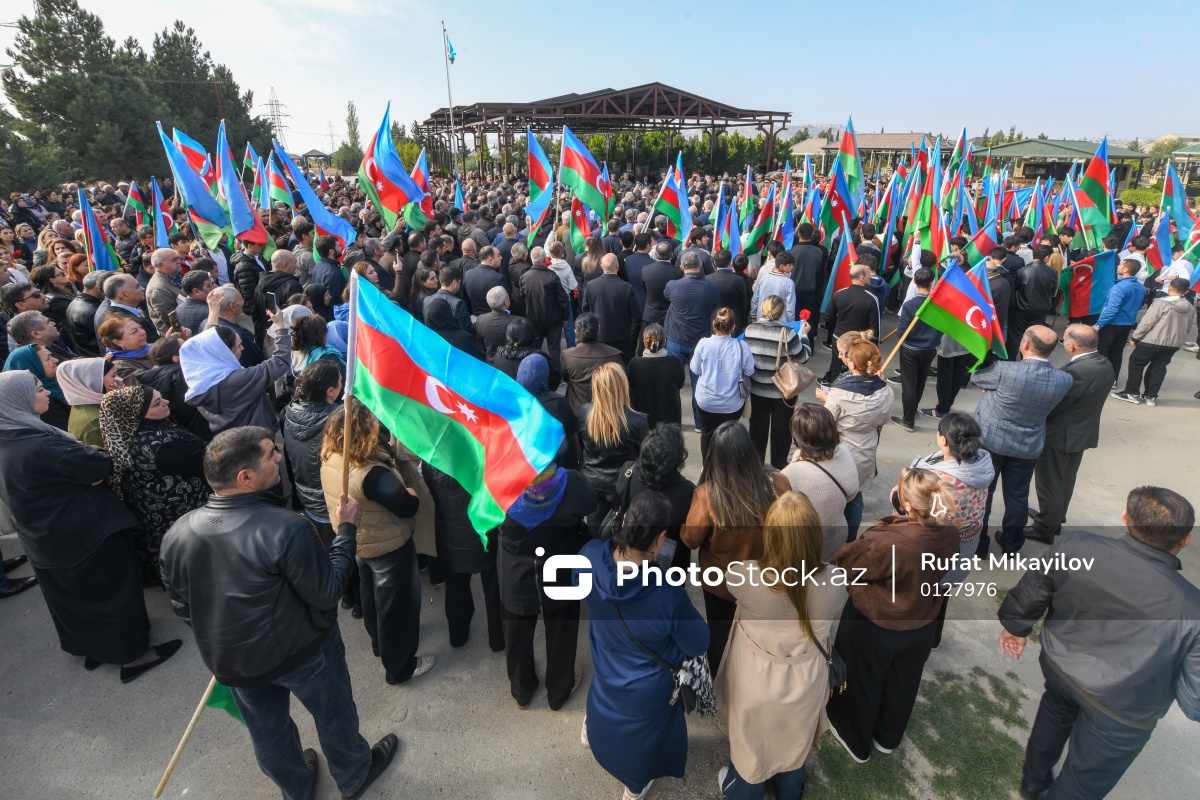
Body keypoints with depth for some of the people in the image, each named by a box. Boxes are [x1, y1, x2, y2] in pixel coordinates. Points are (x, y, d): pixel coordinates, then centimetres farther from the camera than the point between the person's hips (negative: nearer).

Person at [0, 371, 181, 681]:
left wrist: (84, 468, -2)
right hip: (85, 534, -9)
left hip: (44, 540, 9)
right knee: (112, 588, 7)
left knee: (73, 596, 23)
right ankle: (132, 654, 20)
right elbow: (102, 465, -23)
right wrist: (96, 459, -3)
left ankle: (93, 648, 40)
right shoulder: (40, 445, -29)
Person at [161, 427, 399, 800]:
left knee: (266, 731, 29)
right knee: (333, 714, 24)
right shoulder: (287, 529, -36)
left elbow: (181, 605, -1)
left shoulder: (177, 535, -17)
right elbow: (328, 593, -25)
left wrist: (226, 638, 17)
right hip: (303, 651, -5)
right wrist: (346, 528, -16)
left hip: (230, 659, 5)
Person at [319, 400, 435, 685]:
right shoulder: (371, 473, -37)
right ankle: (399, 666, 31)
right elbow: (407, 506, -29)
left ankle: (380, 642, 54)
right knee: (396, 604, 13)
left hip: (354, 542, 8)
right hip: (387, 547, -8)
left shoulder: (330, 459, -11)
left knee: (371, 594, 29)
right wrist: (411, 491, -9)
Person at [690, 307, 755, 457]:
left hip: (705, 401, 1)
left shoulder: (703, 344, -17)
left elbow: (695, 370, -5)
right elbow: (749, 371, -7)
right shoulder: (741, 346, -19)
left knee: (707, 433, 23)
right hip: (732, 404, -1)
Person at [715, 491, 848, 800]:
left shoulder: (747, 577, -35)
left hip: (756, 688, -2)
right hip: (804, 686, 2)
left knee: (750, 746, 28)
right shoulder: (832, 582, -28)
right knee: (793, 746, 33)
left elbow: (724, 578, -8)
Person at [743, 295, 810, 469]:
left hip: (757, 389, 2)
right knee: (781, 427, 17)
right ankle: (779, 463, 32)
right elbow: (803, 356, -8)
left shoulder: (750, 329, -11)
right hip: (782, 391, -2)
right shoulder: (787, 333, -20)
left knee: (758, 425, 18)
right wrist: (803, 335, 6)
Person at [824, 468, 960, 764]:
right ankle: (888, 738, 57)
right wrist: (902, 520, -13)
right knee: (901, 684, 30)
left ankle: (856, 742, 49)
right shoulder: (950, 535, -22)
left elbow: (845, 559, -22)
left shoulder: (887, 543, -41)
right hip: (921, 628, 6)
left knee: (862, 684, 23)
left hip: (873, 629, -5)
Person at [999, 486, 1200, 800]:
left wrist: (1015, 627, 9)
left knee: (1056, 712, 35)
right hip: (1122, 710, -3)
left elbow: (1029, 595, -10)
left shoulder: (1075, 548, -28)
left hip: (1060, 665, 4)